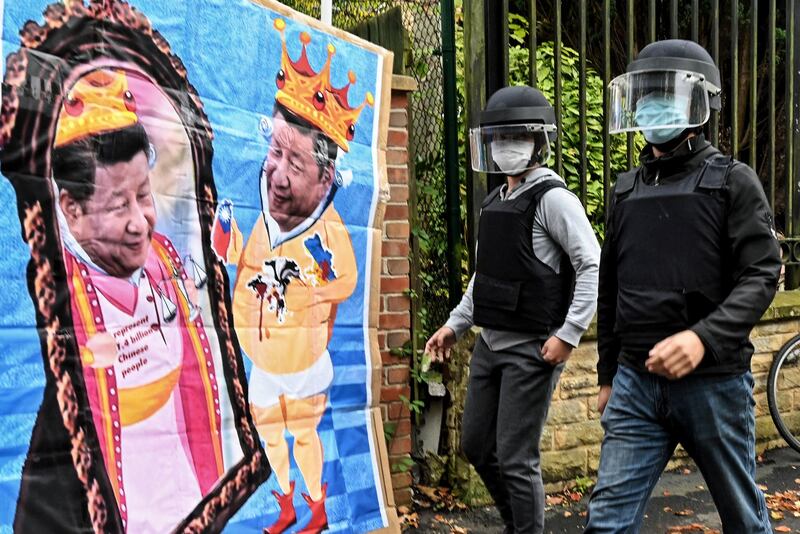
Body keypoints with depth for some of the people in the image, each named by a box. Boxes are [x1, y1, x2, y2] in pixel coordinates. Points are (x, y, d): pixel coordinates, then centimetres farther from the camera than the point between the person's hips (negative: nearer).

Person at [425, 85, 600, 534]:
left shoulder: (552, 198, -11)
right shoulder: (495, 201, 14)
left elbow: (593, 267, -17)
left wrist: (568, 334, -21)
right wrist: (456, 324, 17)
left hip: (532, 350, -8)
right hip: (490, 345, 9)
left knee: (516, 458, -3)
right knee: (477, 446, 17)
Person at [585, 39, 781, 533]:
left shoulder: (733, 181, -1)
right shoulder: (626, 190, 12)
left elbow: (761, 275, -11)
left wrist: (703, 337, -27)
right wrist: (608, 375, 19)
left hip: (714, 382, -3)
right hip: (636, 384, 4)